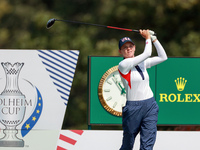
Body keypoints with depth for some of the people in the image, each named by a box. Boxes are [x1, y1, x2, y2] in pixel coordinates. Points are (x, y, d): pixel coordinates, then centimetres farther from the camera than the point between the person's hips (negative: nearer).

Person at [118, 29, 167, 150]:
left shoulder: (142, 63, 10)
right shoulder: (123, 64, -10)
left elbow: (163, 57, 11)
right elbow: (147, 53, -14)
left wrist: (154, 39, 7)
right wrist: (147, 38, 1)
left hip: (150, 105, 4)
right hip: (133, 107, -4)